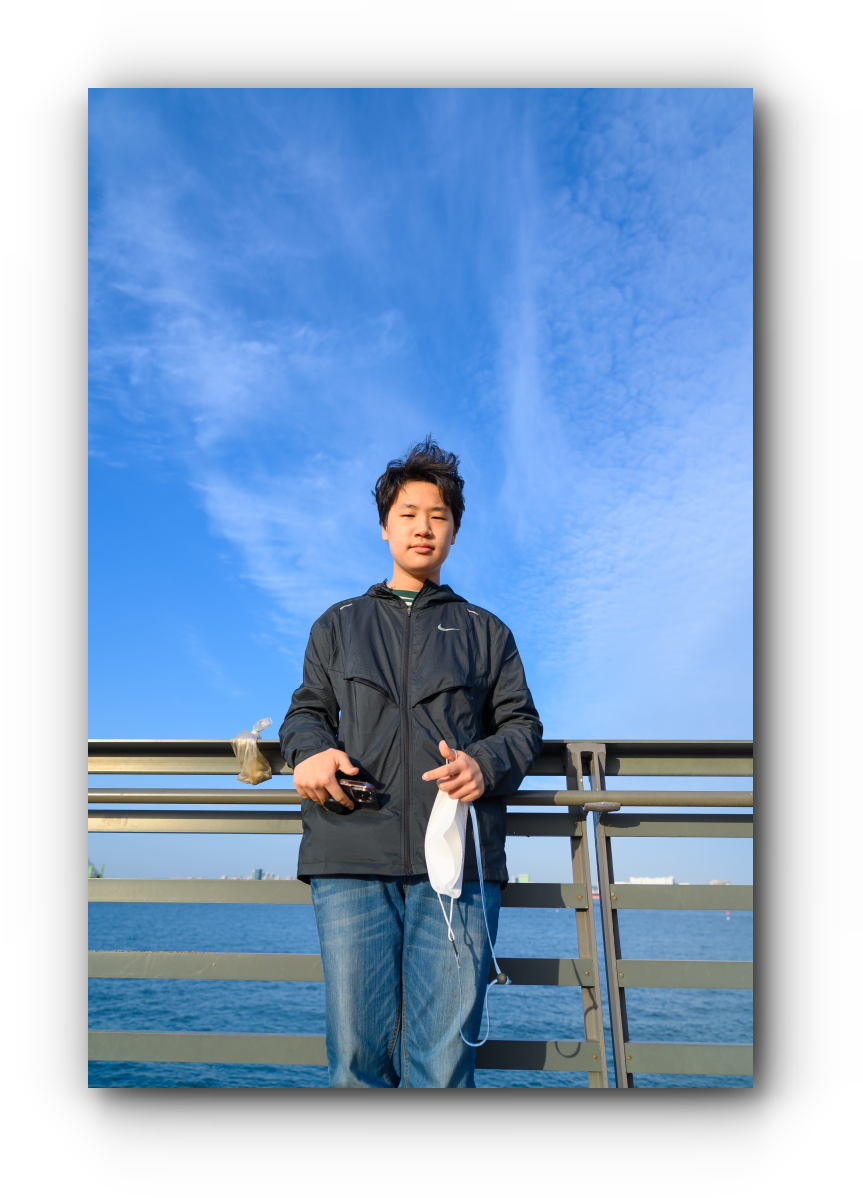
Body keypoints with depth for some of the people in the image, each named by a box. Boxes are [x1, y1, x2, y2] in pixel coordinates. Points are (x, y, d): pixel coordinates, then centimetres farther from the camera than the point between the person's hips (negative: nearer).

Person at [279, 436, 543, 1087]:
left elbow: (523, 724, 14)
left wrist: (485, 764, -8)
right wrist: (311, 751, -6)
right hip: (352, 857, 1)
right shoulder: (340, 623, 22)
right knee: (358, 1058, -2)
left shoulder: (485, 631, 20)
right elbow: (306, 711, 18)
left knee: (445, 1062, -2)